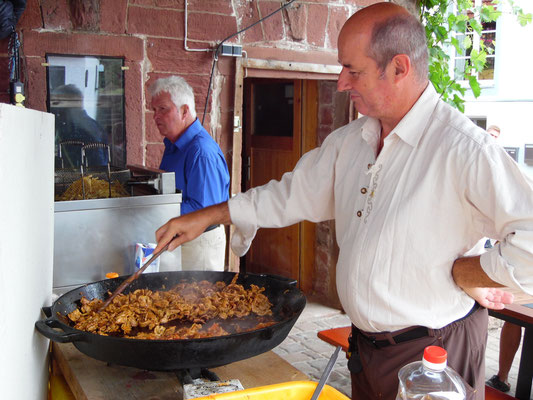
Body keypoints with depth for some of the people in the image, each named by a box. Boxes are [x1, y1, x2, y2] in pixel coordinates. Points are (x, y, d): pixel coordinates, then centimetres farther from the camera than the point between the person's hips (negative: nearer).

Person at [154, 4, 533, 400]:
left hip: (433, 353, -6)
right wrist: (207, 216, 10)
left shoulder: (463, 147, -22)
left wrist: (463, 272, -18)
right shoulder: (349, 141, 3)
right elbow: (293, 194, 12)